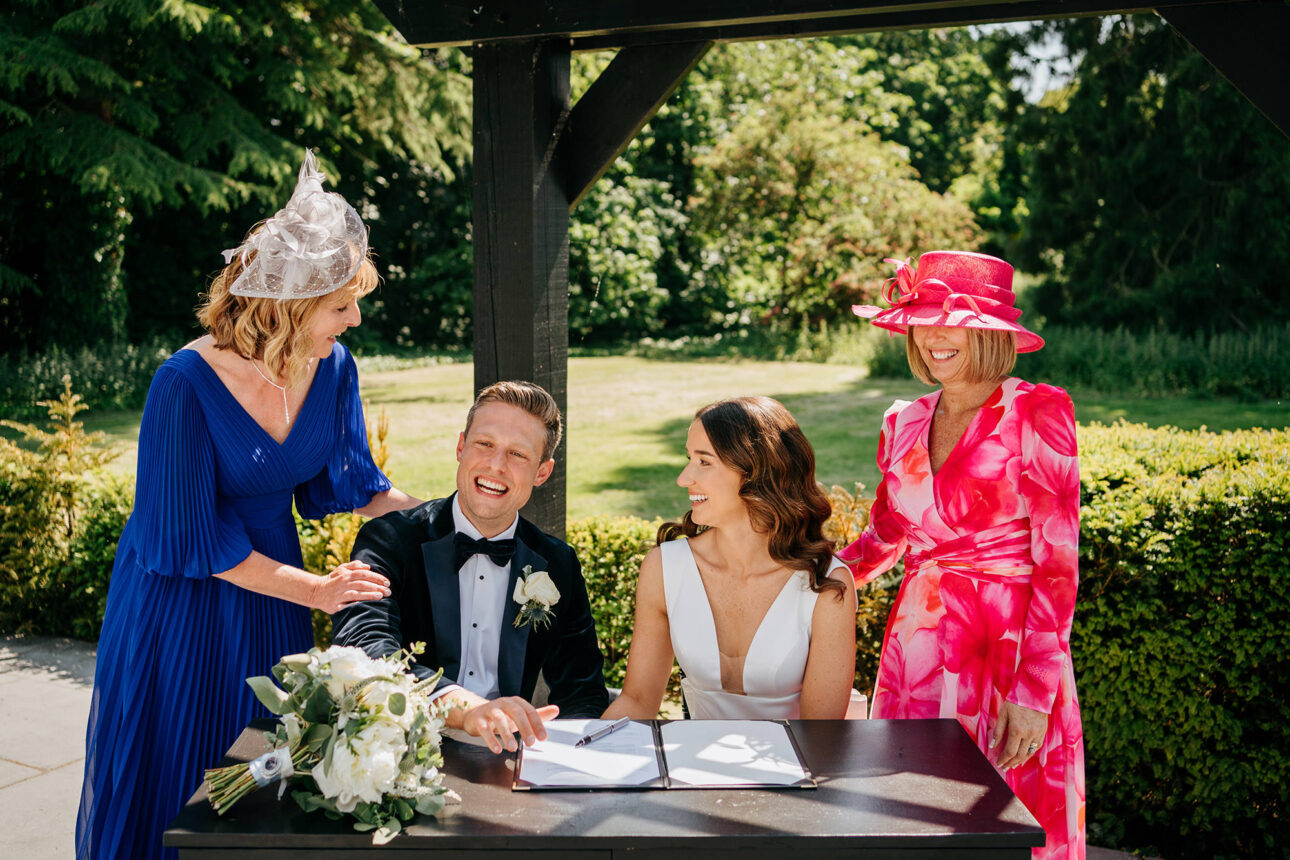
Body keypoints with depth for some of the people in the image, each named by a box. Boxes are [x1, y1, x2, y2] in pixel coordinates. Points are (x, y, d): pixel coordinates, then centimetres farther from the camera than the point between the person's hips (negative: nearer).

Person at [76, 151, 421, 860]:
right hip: (179, 607, -4)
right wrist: (314, 590, -20)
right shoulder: (186, 384, -27)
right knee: (169, 779, 11)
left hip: (270, 602, 5)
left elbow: (347, 480, 4)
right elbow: (192, 540, -22)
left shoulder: (333, 369, -11)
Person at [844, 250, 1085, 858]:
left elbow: (1056, 563, -11)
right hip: (918, 645, 5)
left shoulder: (1035, 413, -7)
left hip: (1008, 646, -5)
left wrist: (1034, 690, -17)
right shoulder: (905, 424, 8)